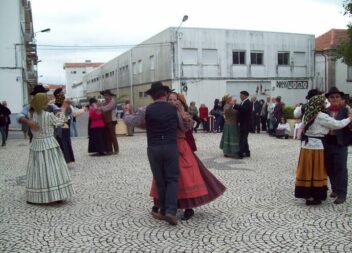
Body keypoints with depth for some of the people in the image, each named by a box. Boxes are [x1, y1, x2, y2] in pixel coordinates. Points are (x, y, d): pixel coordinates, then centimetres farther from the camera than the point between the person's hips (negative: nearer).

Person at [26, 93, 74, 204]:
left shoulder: (31, 115, -2)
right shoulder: (49, 116, -14)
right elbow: (60, 122, 1)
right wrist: (63, 110, 13)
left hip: (36, 145, 5)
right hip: (49, 145, -5)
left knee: (37, 171, 11)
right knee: (52, 170, 2)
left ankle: (34, 197, 17)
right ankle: (56, 195, 4)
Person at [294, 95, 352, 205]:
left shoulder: (307, 115, 9)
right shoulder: (321, 116, -14)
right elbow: (337, 124, -10)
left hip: (306, 146, 7)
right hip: (316, 147, -7)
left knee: (307, 171, 12)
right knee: (315, 172, 2)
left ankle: (307, 194, 22)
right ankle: (311, 197, 8)